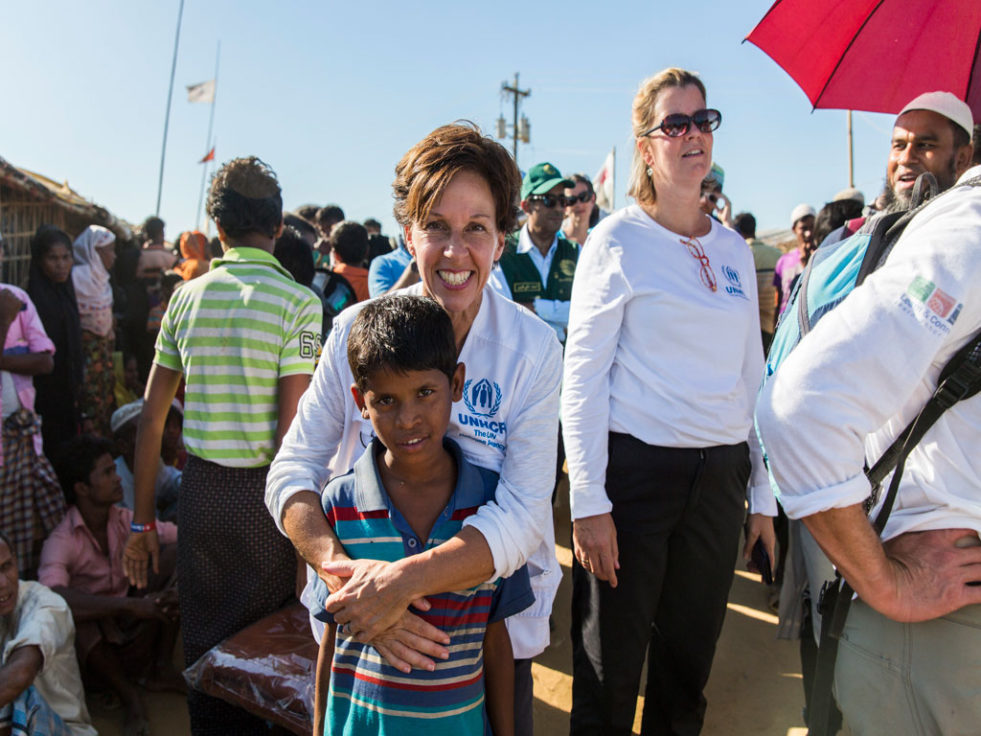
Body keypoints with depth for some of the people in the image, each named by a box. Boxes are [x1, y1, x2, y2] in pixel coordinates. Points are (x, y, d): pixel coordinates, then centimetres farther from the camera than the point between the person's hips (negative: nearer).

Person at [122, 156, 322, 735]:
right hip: (263, 492, -4)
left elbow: (152, 419, 5)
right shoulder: (297, 302, -11)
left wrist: (143, 520, 13)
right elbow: (291, 432, -15)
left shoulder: (186, 297, 2)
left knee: (203, 643, 18)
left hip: (201, 487, 4)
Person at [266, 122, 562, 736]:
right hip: (361, 621, 1)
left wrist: (406, 580, -33)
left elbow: (523, 515, -20)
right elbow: (293, 471, -10)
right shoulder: (357, 332, -9)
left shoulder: (534, 349, -14)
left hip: (492, 627, 0)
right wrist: (345, 573, -27)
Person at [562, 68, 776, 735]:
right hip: (634, 470, -4)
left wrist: (764, 494, 11)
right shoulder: (618, 240, -3)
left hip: (720, 475, 5)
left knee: (689, 662, 16)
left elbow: (751, 376, 14)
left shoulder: (734, 249, 11)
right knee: (610, 672, 6)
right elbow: (582, 375, -8)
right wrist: (588, 501, -13)